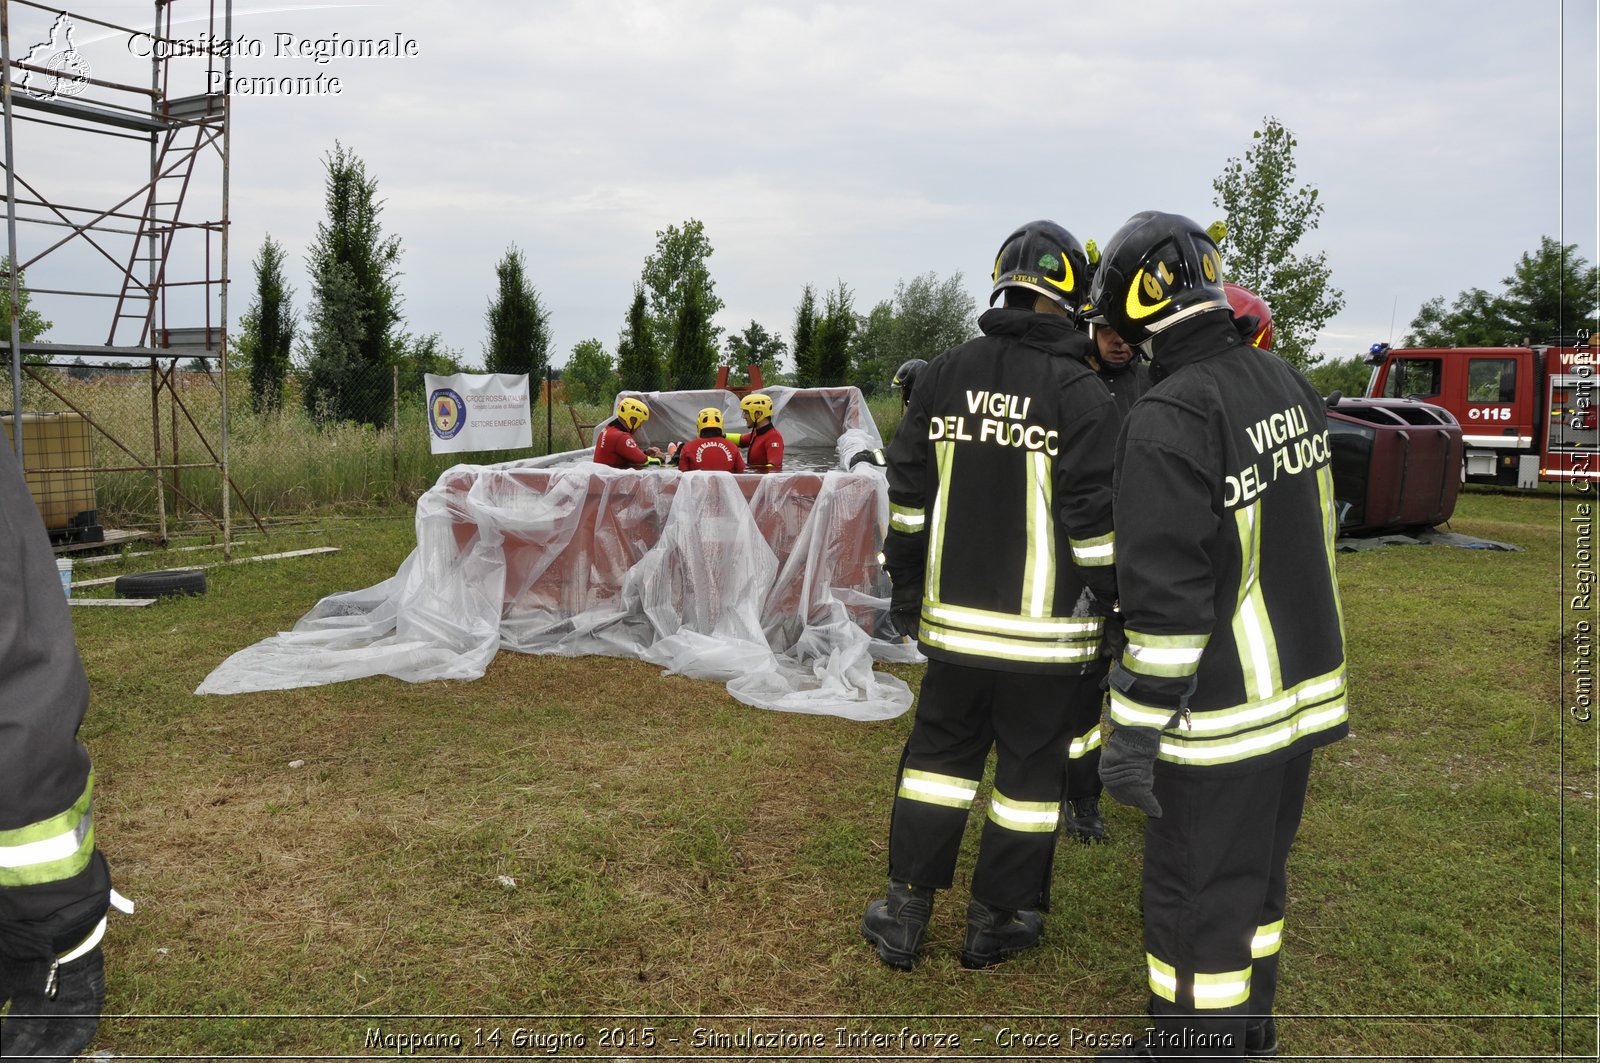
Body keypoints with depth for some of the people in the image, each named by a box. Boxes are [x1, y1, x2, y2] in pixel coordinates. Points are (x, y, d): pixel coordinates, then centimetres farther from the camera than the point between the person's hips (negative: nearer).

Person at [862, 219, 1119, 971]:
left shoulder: (943, 376, 3)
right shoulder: (1080, 395, -10)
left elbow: (908, 498, 6)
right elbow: (1095, 521, -11)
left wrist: (906, 592, 15)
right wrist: (1112, 609, 0)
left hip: (954, 618, 4)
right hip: (1046, 628, -4)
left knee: (938, 753, 17)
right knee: (1031, 767, 12)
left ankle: (905, 914, 24)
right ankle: (995, 922, 25)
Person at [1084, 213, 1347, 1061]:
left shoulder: (1167, 421, -22)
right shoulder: (1284, 382, 4)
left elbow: (1167, 597, -23)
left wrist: (1134, 731, -18)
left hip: (1221, 708, -9)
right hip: (1303, 687, 9)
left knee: (1196, 892, 7)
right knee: (1256, 868, 23)